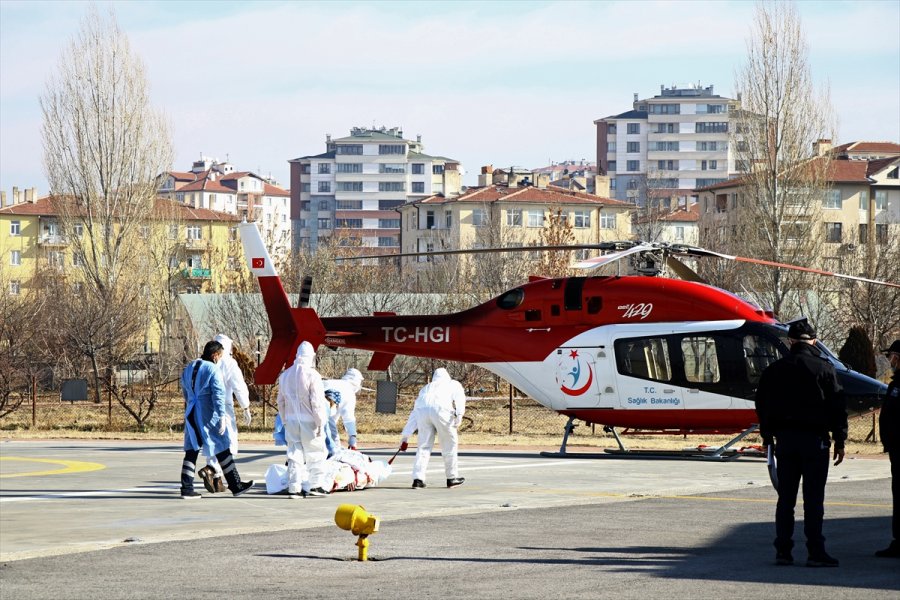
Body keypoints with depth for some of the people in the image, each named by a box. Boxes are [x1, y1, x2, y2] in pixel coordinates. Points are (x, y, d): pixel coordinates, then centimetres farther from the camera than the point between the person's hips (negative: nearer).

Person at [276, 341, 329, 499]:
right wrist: (321, 423, -8)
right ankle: (314, 485, 8)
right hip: (309, 421, -5)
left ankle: (294, 488, 5)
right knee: (315, 453, 7)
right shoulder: (312, 375, -12)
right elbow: (317, 403, -14)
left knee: (294, 454, 8)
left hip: (291, 421, 5)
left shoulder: (285, 375, 8)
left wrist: (285, 420, 22)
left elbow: (281, 401, 15)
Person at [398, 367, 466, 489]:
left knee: (424, 446, 11)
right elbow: (459, 400, 10)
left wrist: (405, 437, 33)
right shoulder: (454, 384, 33)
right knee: (449, 444, 12)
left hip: (423, 411, 3)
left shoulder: (426, 388, 40)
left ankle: (418, 478, 0)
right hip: (441, 409, -3)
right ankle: (452, 478, 17)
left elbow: (414, 414, 35)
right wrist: (458, 417, -3)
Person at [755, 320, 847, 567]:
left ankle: (783, 550, 6)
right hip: (814, 438, -3)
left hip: (785, 438, 3)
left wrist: (767, 437, 19)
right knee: (814, 498, -4)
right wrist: (839, 441, 1)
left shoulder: (774, 369, 7)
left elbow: (762, 406, 12)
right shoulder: (824, 368, -4)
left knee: (785, 497, 8)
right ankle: (815, 552, -7)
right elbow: (837, 406, -4)